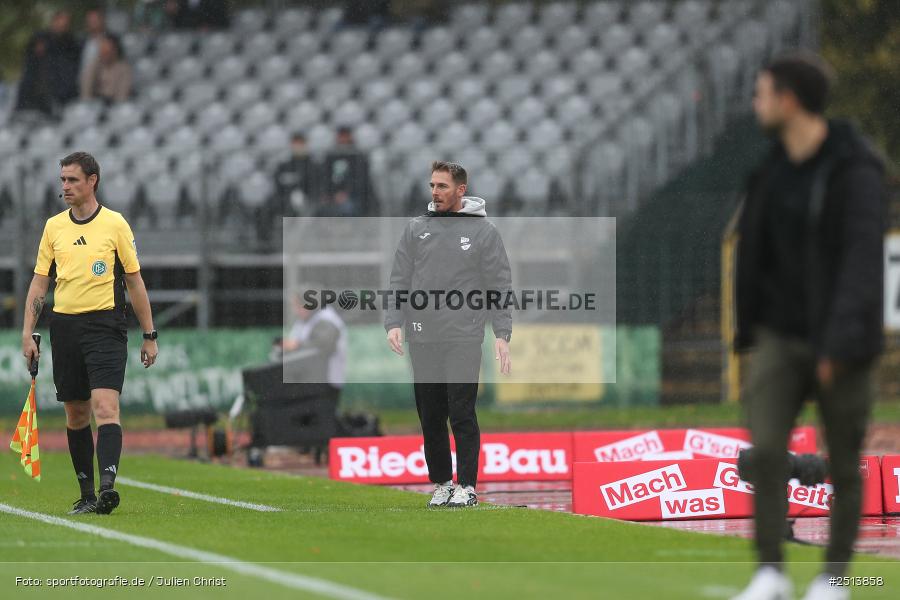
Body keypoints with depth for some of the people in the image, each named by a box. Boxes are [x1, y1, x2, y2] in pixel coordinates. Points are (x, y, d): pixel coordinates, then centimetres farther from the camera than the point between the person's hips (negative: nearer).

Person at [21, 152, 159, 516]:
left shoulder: (115, 224, 0)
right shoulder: (53, 227, 10)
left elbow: (134, 282, 4)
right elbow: (39, 283, 13)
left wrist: (149, 336, 4)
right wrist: (27, 333, 4)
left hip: (105, 326, -4)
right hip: (64, 326, 4)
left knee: (105, 407, -18)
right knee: (76, 414, 6)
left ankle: (107, 486, -30)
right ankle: (86, 494, 13)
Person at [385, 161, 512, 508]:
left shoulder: (483, 232, 2)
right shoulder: (416, 230, 10)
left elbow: (500, 285, 0)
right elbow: (400, 280, 9)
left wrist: (502, 334, -8)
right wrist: (394, 323, -4)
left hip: (463, 339, -4)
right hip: (423, 340, 4)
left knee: (462, 415, -7)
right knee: (431, 417, 6)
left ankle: (466, 486, -2)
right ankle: (441, 482, 16)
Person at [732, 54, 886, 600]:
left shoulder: (856, 171, -16)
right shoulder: (774, 166, 6)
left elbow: (863, 261, -25)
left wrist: (840, 341, -33)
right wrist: (748, 327, 19)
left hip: (839, 342, -5)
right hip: (781, 337, 5)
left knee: (844, 465, 4)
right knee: (765, 450, -11)